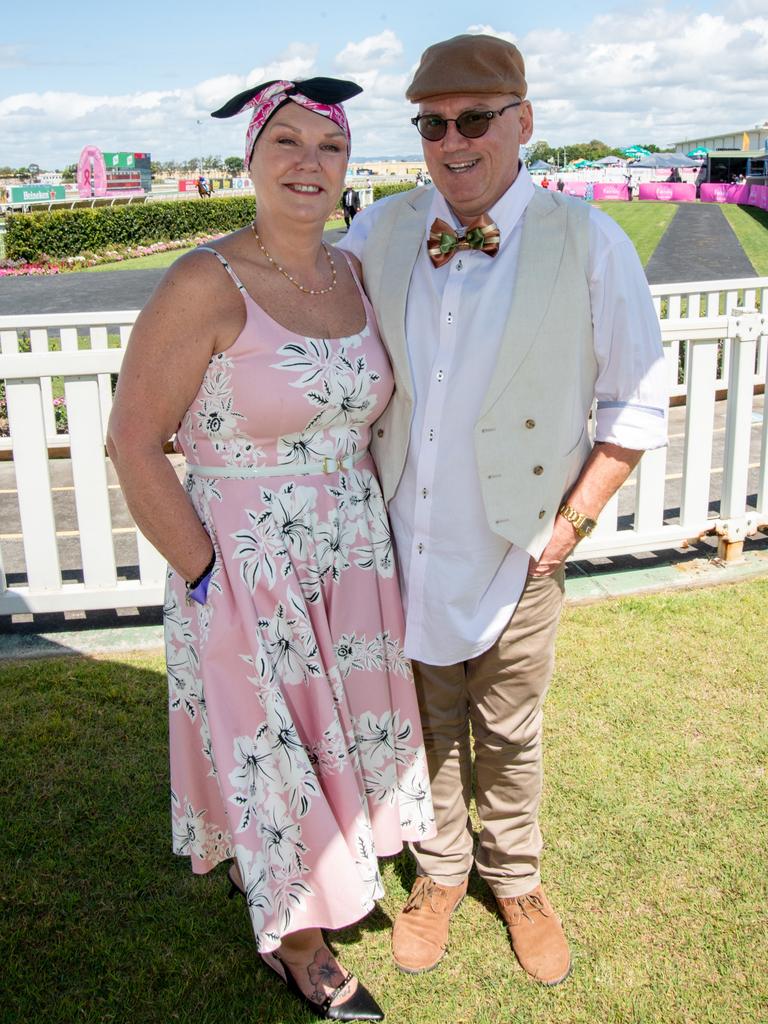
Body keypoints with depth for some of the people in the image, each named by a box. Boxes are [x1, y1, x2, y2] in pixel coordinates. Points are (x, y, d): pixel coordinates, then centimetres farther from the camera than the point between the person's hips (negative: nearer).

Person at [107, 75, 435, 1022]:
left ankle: (268, 871, 53)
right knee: (269, 749, 11)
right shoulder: (205, 286, -18)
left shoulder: (352, 275, 1)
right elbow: (134, 443, -16)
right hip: (247, 569, -6)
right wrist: (204, 578, -15)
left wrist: (375, 535, 7)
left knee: (340, 733, 22)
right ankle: (293, 937, 39)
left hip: (354, 558, 7)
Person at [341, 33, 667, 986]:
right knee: (427, 725, 18)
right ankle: (439, 871, 43)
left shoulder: (589, 243, -9)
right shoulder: (380, 232, -2)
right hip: (401, 545, 2)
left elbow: (635, 404, -1)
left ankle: (516, 880, 42)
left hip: (512, 551, -2)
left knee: (508, 736, 16)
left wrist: (573, 519, -6)